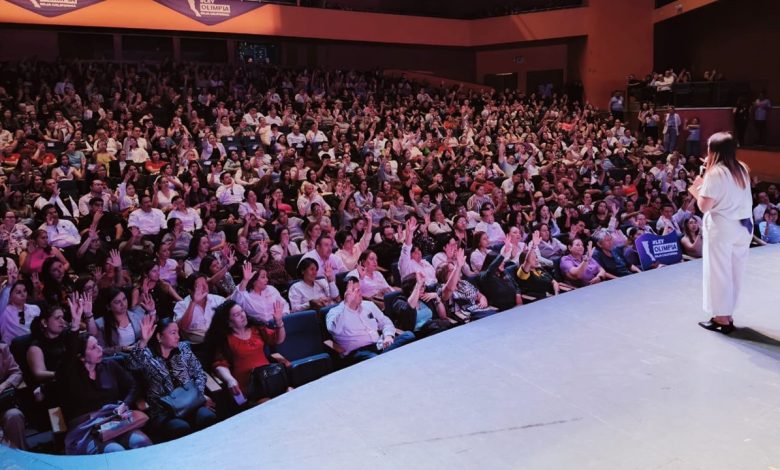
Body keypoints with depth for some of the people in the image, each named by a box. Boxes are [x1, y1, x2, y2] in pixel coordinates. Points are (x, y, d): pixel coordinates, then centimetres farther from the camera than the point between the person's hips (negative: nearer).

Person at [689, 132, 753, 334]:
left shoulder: (714, 173, -14)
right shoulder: (743, 169, 8)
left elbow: (705, 206, -15)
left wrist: (697, 190, 3)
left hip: (721, 227, -7)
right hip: (743, 226, 7)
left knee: (718, 272, 3)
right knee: (735, 271, 13)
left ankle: (721, 318, 10)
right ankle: (727, 314, 23)